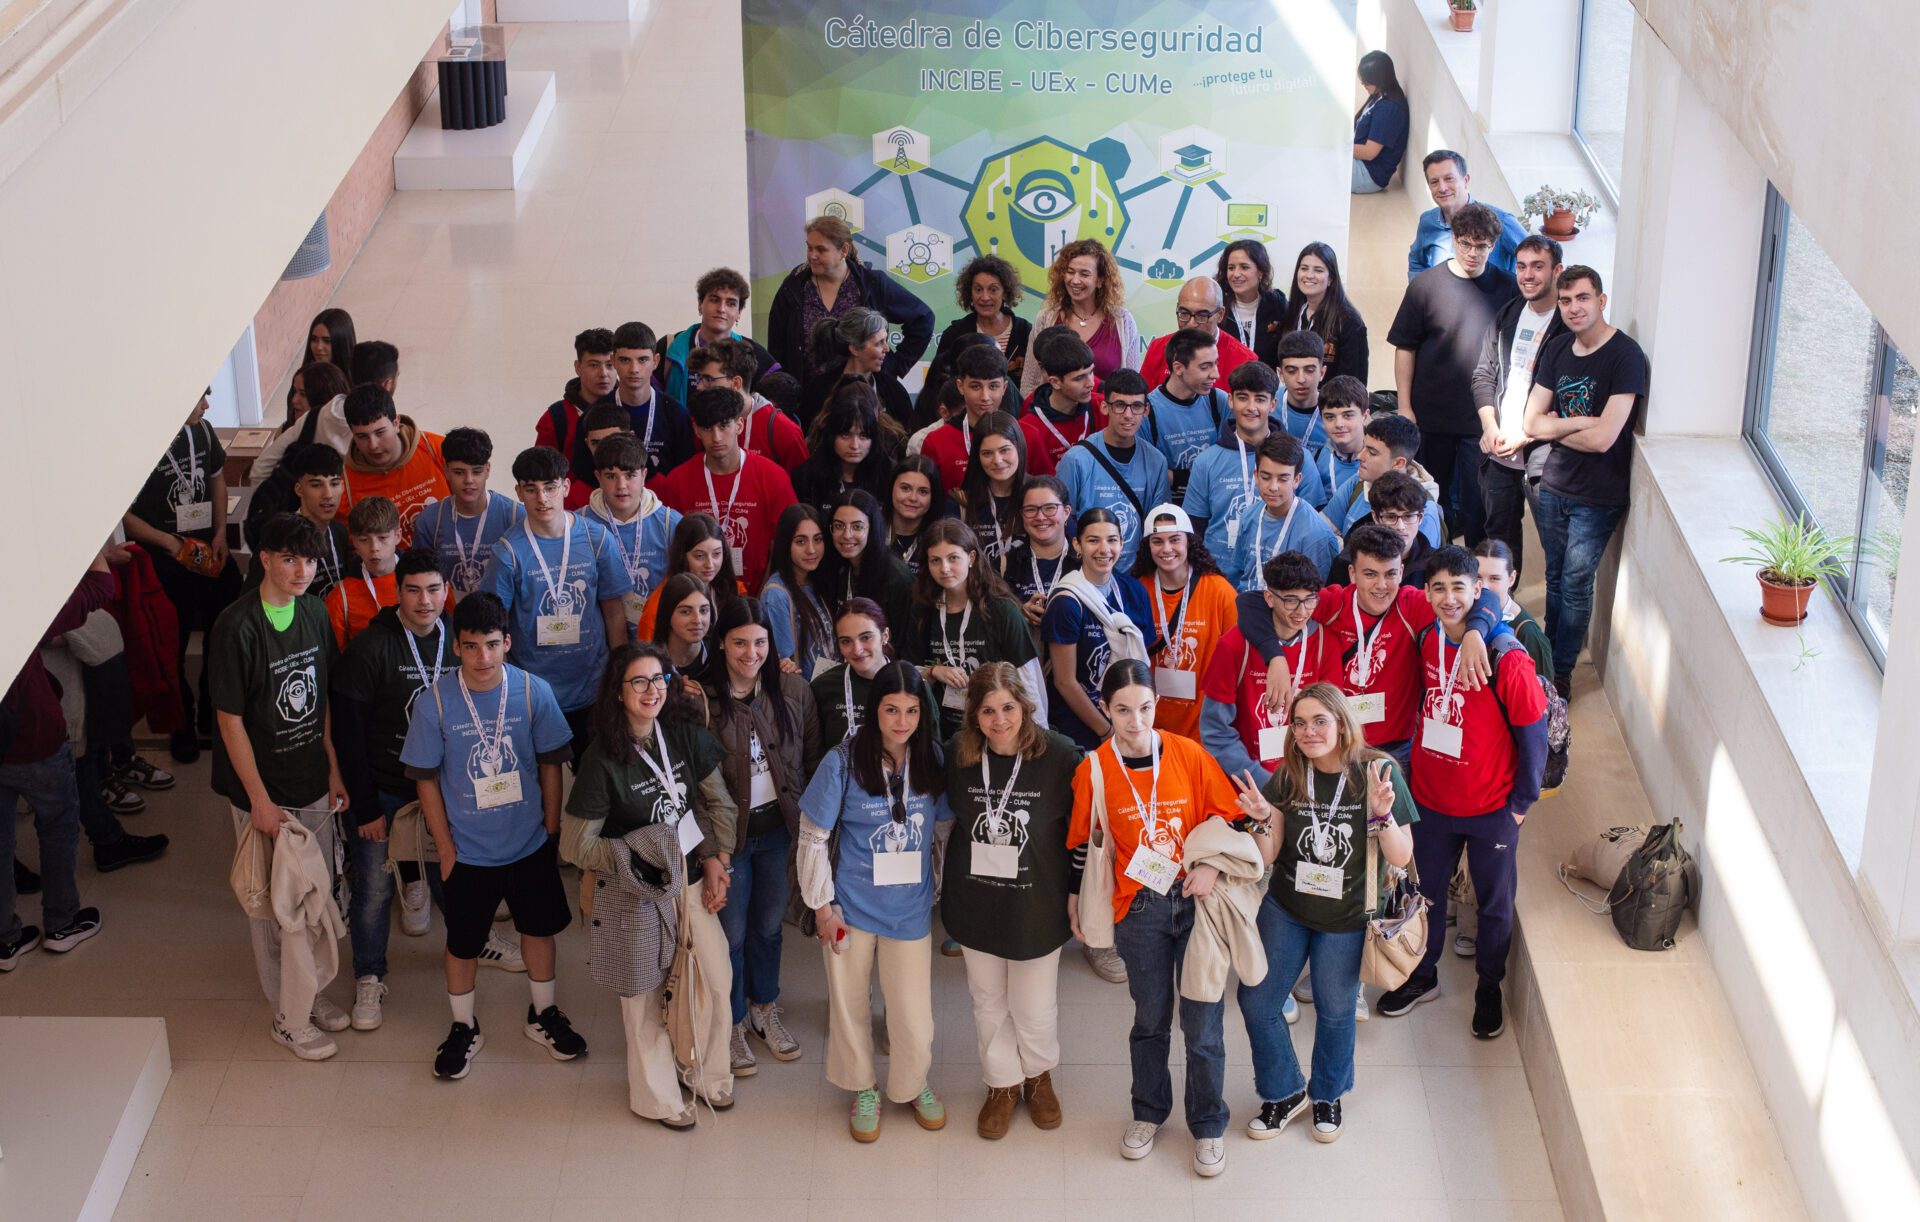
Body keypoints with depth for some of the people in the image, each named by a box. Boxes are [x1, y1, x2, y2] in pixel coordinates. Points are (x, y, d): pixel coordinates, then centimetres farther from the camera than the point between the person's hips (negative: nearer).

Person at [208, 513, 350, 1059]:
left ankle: (311, 991, 36)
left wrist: (333, 769, 9)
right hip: (266, 792, -6)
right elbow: (230, 719, -18)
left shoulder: (314, 613, 0)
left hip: (314, 785, 6)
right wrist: (260, 800, -16)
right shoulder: (237, 627, -21)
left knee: (318, 894, 17)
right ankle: (289, 1017, 19)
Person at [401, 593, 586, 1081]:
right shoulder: (435, 702, -17)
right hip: (467, 852, -1)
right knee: (463, 944, 13)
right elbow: (426, 779, -8)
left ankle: (544, 1014, 41)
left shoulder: (534, 692, -14)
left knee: (539, 928, 19)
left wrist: (551, 831, 0)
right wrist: (445, 848, -6)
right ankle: (464, 1029, 35)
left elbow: (550, 765, -3)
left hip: (530, 844, 2)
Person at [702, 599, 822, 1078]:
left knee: (769, 923, 19)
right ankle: (732, 1024, 28)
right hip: (728, 832, -3)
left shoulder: (793, 691, -6)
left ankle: (764, 1011, 40)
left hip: (778, 825, 3)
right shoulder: (703, 698, -17)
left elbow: (812, 756, 5)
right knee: (732, 931, 9)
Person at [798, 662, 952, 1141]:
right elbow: (813, 837, -7)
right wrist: (822, 904, -6)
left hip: (911, 908, 1)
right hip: (852, 906, -1)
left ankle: (913, 1084, 35)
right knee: (851, 1004, 15)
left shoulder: (933, 760, -7)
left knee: (913, 1013, 4)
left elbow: (945, 828, 8)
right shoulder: (843, 761, -15)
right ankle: (863, 1089, 40)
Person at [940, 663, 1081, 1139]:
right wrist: (941, 885, 11)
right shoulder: (957, 755, -9)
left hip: (1037, 905, -2)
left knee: (1035, 1008, 9)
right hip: (974, 903, 3)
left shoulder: (1059, 756, -17)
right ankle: (1003, 1085, 38)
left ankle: (1039, 1075, 39)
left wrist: (1078, 896, -3)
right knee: (988, 1001, 16)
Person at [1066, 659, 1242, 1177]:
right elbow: (1082, 839, 6)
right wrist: (1076, 897, 12)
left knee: (1203, 1022, 4)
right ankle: (1148, 1112, 36)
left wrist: (1212, 867, -13)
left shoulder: (1189, 755, -10)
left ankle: (1208, 1126, 21)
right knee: (1150, 1018, 15)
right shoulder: (1094, 769, -7)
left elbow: (1229, 815, -1)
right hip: (1139, 908, 1)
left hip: (1197, 901, -1)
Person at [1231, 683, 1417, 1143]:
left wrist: (1382, 816, -33)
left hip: (1346, 919, -2)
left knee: (1335, 1010, 14)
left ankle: (1327, 1095, 41)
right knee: (1255, 1000, 6)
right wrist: (1263, 819, -26)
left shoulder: (1377, 772, -17)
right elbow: (1268, 856, -6)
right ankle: (1285, 1092, 29)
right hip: (1285, 911, 3)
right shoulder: (1288, 777, -9)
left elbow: (1402, 857, -15)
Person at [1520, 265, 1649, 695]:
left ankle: (1561, 673, 16)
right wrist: (1578, 423, -17)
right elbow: (1531, 422, 0)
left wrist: (1554, 426, -8)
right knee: (1555, 578, 16)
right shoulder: (1557, 350, 4)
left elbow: (1602, 438, -24)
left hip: (1598, 497, -6)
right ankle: (1546, 658, 30)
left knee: (1575, 584, 3)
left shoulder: (1626, 356, -18)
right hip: (1553, 486, 6)